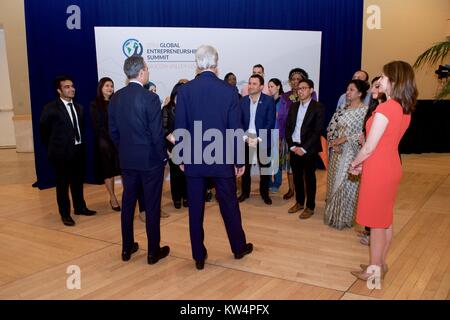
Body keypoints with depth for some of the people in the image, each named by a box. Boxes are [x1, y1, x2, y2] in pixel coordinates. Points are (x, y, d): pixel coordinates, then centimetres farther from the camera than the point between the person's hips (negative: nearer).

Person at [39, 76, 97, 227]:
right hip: (62, 152, -5)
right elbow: (43, 130, -3)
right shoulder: (50, 108, -10)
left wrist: (80, 143, 9)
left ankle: (80, 207, 34)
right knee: (62, 184, 5)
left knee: (78, 181, 18)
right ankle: (65, 214, 16)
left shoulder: (79, 107, 8)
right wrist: (53, 147, 3)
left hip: (78, 150, 6)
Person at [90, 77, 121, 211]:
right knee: (108, 170, 3)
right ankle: (113, 198, 10)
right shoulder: (95, 105, 1)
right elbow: (97, 126, -3)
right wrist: (111, 138, -10)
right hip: (105, 142, -2)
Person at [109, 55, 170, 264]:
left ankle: (127, 248, 25)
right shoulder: (150, 98, -16)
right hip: (150, 160, -6)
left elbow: (113, 131, 7)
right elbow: (157, 133, -16)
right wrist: (163, 157, -3)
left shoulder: (115, 98, 2)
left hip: (127, 160, 6)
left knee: (128, 203, 15)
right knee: (152, 206, 4)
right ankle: (153, 252, 14)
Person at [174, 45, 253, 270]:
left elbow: (180, 128, -4)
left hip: (194, 160, 1)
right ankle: (239, 247, 32)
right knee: (229, 206, 15)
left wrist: (181, 157, 7)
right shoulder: (229, 91, -8)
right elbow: (235, 129, -6)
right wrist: (239, 161, 3)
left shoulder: (185, 90, -6)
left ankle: (199, 256, 20)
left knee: (195, 209, 10)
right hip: (222, 160, 0)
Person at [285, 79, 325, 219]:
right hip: (294, 148, 5)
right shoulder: (293, 106, 10)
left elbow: (317, 131, -12)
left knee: (309, 178, 5)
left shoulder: (318, 107, -6)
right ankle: (299, 202, 29)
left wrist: (303, 148, -15)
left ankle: (310, 207, 16)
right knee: (297, 177, 13)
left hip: (309, 149, -5)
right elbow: (287, 127, 9)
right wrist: (292, 146, -4)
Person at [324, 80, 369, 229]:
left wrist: (345, 139, -16)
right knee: (334, 183, 12)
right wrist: (333, 143, -7)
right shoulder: (341, 110, 10)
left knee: (347, 185, -1)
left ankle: (344, 218, 16)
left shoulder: (365, 111, -9)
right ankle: (333, 215, 27)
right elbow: (330, 129, 9)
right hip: (337, 153, 6)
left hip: (352, 154, -6)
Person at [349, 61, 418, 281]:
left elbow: (369, 147, -19)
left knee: (376, 222, 5)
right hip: (392, 166, 9)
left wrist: (354, 164, -1)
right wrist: (364, 164, 11)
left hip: (378, 170, -9)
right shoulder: (405, 109, 5)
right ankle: (380, 263, 32)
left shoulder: (385, 108, -22)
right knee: (386, 219, 18)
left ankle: (374, 269, 19)